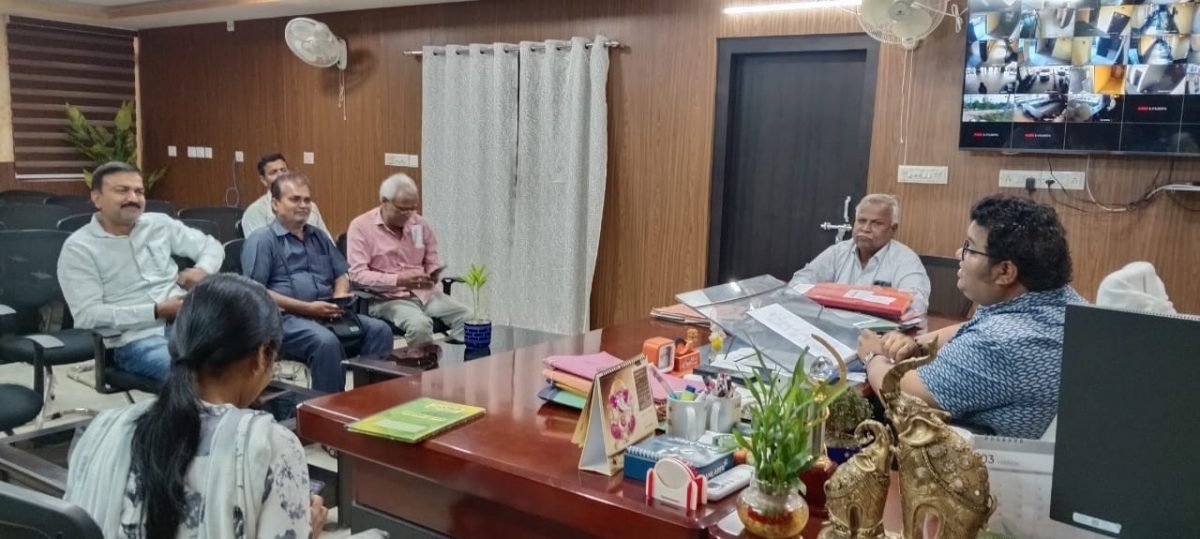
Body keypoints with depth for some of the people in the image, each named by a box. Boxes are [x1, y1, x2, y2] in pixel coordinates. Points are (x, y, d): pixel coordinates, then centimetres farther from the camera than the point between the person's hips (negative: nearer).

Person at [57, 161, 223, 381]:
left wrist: (202, 270, 1)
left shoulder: (160, 224, 15)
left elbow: (211, 246, 25)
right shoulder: (78, 248, 3)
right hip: (136, 338, -5)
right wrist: (157, 311, -14)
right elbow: (87, 315, -7)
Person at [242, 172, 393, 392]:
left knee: (379, 330, -18)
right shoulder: (262, 240, 3)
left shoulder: (319, 237, 24)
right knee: (327, 342, -36)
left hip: (328, 315, 6)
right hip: (286, 318, -6)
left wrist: (339, 300, -2)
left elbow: (341, 276, 23)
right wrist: (307, 308, -14)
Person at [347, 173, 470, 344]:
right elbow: (357, 274, -11)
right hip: (387, 297, -5)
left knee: (467, 318, -19)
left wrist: (433, 275, -2)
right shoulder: (361, 226, -3)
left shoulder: (420, 224, 11)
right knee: (420, 324, -35)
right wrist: (398, 280, -21)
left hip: (425, 293, 5)